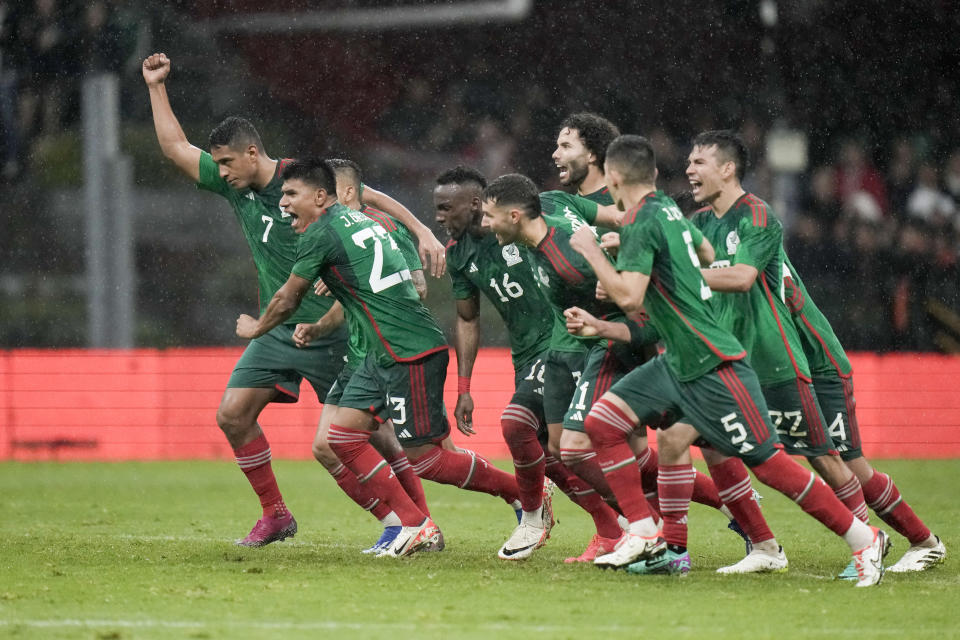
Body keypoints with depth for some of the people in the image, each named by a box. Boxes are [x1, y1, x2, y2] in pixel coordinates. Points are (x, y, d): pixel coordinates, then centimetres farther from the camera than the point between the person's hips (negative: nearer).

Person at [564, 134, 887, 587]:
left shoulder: (640, 224, -17)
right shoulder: (667, 210, 11)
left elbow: (628, 296, -28)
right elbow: (705, 252, 30)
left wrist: (591, 251, -15)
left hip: (711, 366, -10)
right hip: (677, 362, 10)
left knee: (765, 461, -7)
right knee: (601, 422, 2)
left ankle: (863, 539, 1)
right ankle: (644, 534, 3)